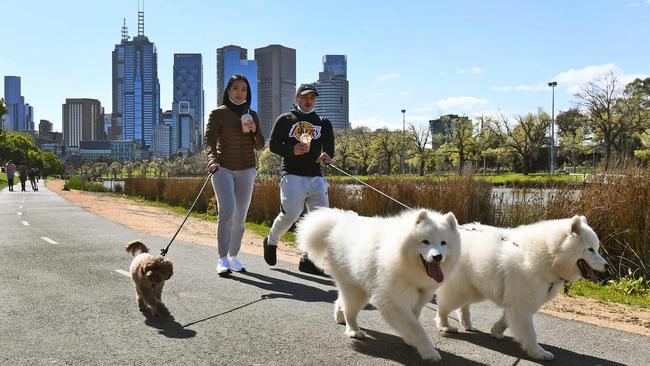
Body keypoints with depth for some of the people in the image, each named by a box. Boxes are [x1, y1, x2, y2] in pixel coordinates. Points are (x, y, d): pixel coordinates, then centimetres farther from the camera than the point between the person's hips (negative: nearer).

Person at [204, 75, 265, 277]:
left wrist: (254, 131, -10)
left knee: (240, 216, 5)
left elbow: (259, 146, 9)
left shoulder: (251, 115, 10)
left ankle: (233, 257, 18)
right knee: (227, 211, -19)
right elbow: (209, 140, -9)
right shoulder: (218, 113, -2)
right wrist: (212, 160, -27)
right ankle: (222, 259, -15)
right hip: (223, 168, -4)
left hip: (246, 170, 4)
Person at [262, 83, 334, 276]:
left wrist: (327, 154, -23)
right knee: (291, 213, -17)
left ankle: (307, 259, 4)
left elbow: (329, 145, 1)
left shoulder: (323, 122, 17)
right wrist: (292, 150, -13)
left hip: (315, 177, 3)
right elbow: (273, 145, 5)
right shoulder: (285, 119, 11)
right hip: (292, 175, -3)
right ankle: (271, 241, 14)